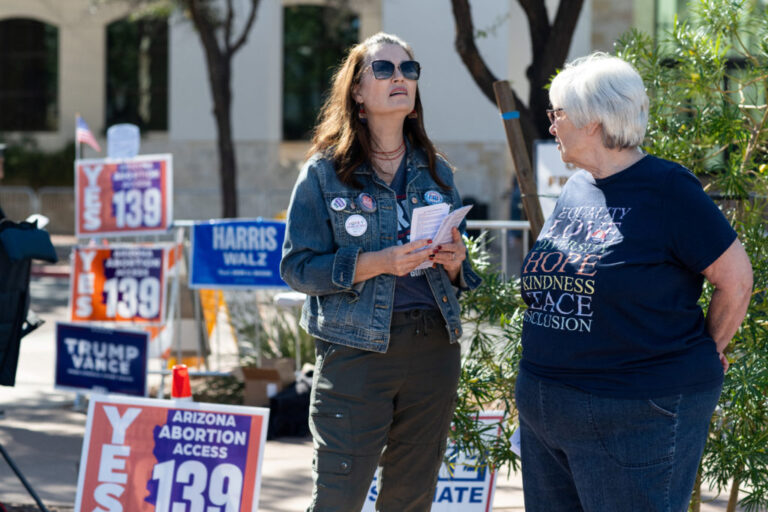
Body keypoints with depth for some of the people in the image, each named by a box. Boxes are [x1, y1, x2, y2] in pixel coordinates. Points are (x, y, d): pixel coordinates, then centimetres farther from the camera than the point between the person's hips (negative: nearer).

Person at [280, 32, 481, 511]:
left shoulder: (436, 172, 12)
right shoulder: (324, 172, -1)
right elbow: (298, 267, -6)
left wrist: (455, 263, -4)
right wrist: (378, 263, -18)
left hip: (434, 348, 4)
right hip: (356, 348, -4)